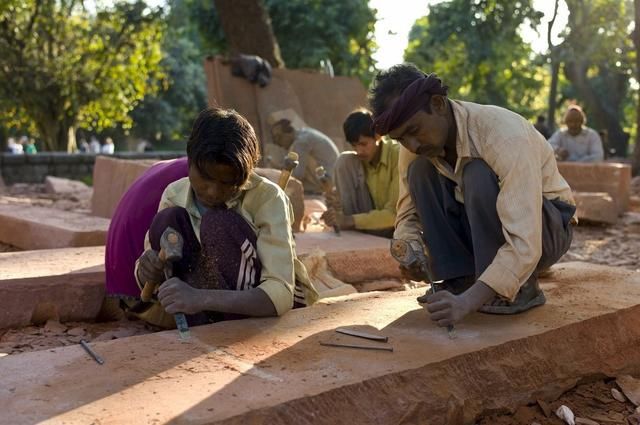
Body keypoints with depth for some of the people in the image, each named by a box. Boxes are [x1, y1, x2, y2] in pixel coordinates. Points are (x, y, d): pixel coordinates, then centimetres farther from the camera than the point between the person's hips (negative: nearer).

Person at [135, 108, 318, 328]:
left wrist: (202, 298, -46)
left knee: (219, 224, -27)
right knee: (167, 221, -18)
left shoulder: (268, 198, -22)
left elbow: (280, 294, -32)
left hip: (279, 309, -4)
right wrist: (147, 271, -28)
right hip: (217, 316, 4)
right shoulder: (174, 195, -9)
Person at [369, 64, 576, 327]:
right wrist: (409, 251, -25)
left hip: (547, 228, -6)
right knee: (420, 170, -17)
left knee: (478, 175, -34)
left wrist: (467, 301, -49)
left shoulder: (503, 136, -32)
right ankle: (463, 279, -11)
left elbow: (524, 243, -39)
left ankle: (517, 287, -18)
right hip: (485, 230, 6)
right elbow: (408, 214, -2)